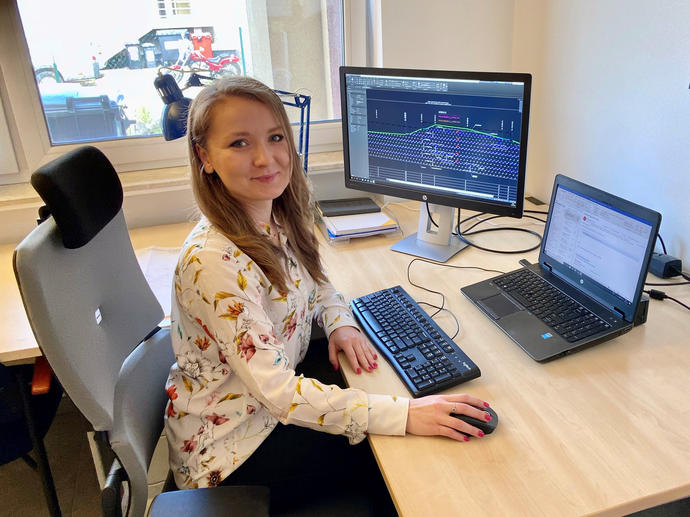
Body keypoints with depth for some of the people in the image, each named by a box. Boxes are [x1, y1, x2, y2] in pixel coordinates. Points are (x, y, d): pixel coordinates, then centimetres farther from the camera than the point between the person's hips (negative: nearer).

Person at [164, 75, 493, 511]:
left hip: (284, 380, 7)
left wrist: (340, 323, -10)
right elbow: (277, 392, -33)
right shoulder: (213, 261, -33)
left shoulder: (279, 217, -8)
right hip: (229, 445, -7)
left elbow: (313, 281, 11)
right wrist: (403, 415, -35)